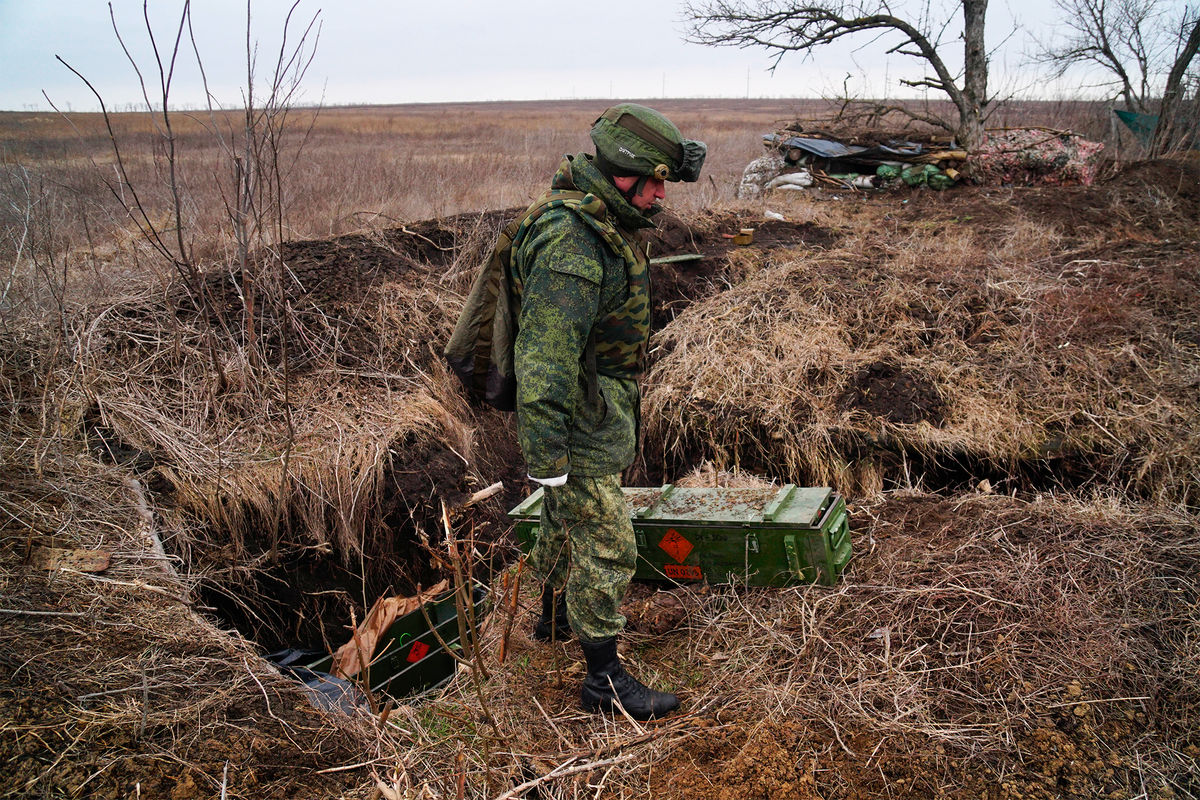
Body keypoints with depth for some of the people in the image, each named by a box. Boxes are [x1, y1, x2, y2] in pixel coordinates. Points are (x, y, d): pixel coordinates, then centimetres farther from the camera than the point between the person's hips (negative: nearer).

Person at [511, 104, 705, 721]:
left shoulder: (608, 224, 6)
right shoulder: (572, 246, -29)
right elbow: (544, 358, -32)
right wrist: (546, 458, -30)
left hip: (598, 402, 10)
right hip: (579, 420, -10)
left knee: (568, 519, 26)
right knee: (606, 546, -2)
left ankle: (554, 616, 48)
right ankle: (604, 680, 12)